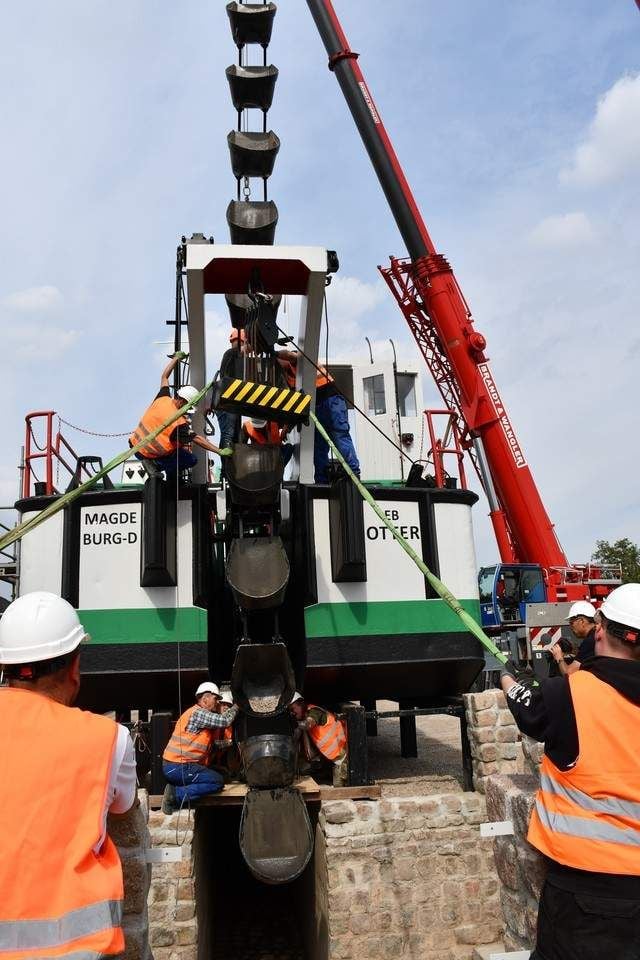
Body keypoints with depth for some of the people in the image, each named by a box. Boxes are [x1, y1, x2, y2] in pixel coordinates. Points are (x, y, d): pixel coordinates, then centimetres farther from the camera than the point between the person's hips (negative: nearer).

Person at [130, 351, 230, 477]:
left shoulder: (163, 398, -8)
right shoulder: (179, 423, -25)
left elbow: (164, 377, 8)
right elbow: (197, 439, -21)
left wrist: (176, 358, 18)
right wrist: (219, 451, -19)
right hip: (149, 455, -8)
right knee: (191, 460, -2)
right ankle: (157, 466, -4)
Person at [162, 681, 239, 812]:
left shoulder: (200, 713, 18)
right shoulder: (197, 713, -14)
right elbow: (224, 721, -20)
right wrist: (235, 708, -3)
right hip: (179, 768, -10)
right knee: (218, 781, -10)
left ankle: (175, 789, 7)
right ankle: (176, 794, -11)